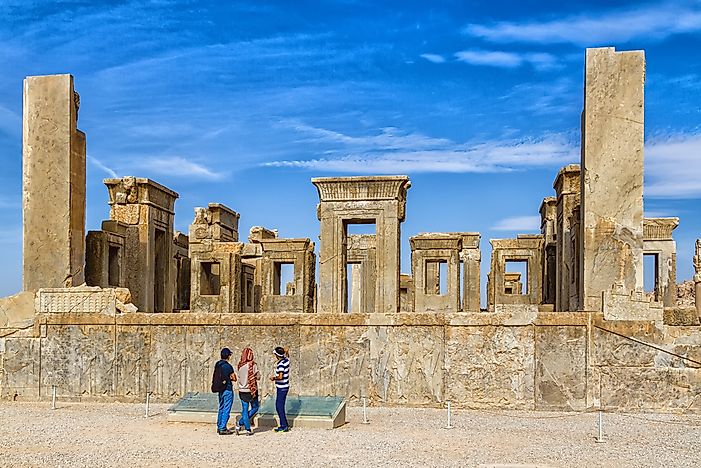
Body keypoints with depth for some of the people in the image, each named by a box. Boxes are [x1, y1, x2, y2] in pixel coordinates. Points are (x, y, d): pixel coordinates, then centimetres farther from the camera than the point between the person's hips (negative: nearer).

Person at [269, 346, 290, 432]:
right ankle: (283, 425, 18)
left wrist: (274, 378, -13)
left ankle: (284, 426, -1)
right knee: (280, 406, 14)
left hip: (281, 388, -9)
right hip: (285, 386, 9)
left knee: (279, 407, -3)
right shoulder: (286, 360, 4)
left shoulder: (281, 364, -21)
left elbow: (280, 377, -28)